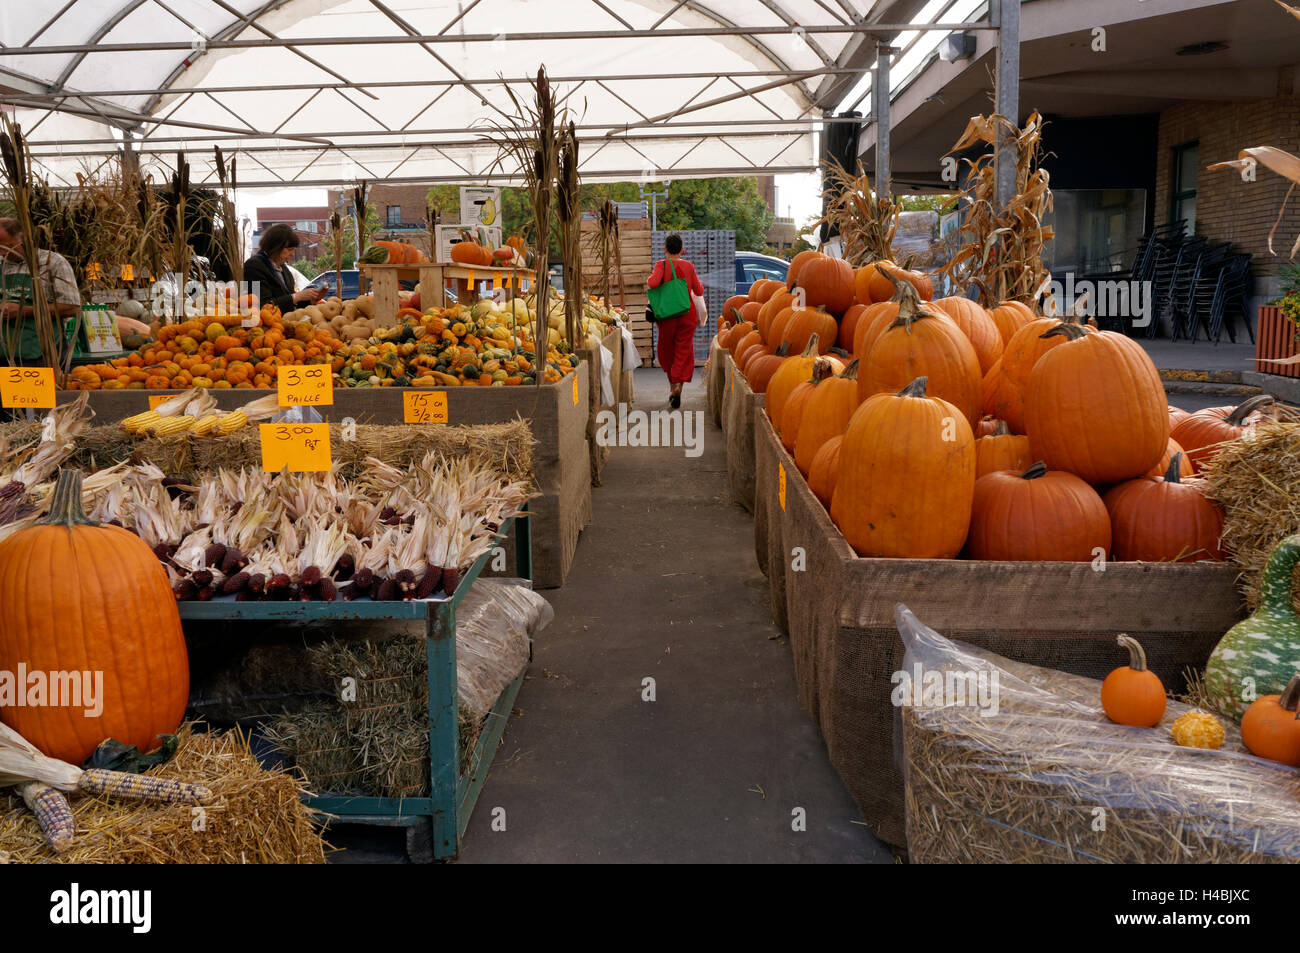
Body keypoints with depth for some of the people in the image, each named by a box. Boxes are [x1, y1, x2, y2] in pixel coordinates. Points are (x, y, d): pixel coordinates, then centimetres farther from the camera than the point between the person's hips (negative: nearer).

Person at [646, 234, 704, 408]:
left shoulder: (661, 264, -7)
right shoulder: (688, 266, 0)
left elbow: (653, 283, -25)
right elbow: (699, 291, 4)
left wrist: (648, 282, -2)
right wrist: (701, 285, 26)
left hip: (667, 316, -1)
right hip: (687, 315, 1)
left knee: (667, 350, 18)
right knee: (683, 352, 3)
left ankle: (673, 384, 23)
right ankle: (678, 387, -12)